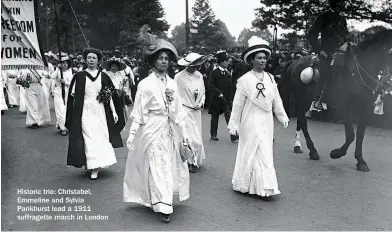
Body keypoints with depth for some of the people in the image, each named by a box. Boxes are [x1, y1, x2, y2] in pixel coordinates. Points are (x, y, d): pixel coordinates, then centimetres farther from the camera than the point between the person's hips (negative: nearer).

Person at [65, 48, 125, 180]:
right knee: (89, 139, -4)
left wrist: (114, 112, 2)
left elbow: (111, 95, 5)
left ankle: (97, 164, 13)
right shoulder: (79, 76, 1)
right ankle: (93, 168, 2)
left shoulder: (104, 77, 5)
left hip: (100, 112, 2)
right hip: (85, 112, -2)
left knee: (101, 138, 1)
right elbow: (73, 94, 7)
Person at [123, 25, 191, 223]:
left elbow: (179, 110, 11)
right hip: (153, 132, -6)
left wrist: (184, 132, 10)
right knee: (158, 169, -4)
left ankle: (154, 200, 28)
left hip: (171, 132, 6)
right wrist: (132, 136, -6)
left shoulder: (172, 83, 7)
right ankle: (163, 207, 3)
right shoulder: (145, 84, -7)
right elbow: (138, 113, -6)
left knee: (171, 167, 11)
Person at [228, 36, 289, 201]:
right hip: (251, 122, -5)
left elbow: (276, 100, 12)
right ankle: (264, 188, 9)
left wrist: (283, 117, 14)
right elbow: (238, 104, -6)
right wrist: (234, 124, -4)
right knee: (260, 154, -3)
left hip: (267, 121, 5)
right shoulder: (245, 80, -9)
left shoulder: (270, 78, 5)